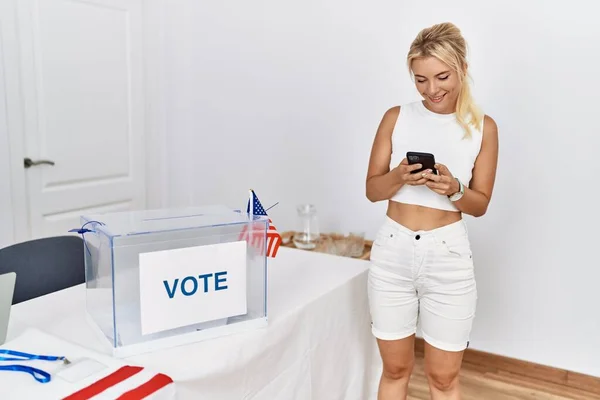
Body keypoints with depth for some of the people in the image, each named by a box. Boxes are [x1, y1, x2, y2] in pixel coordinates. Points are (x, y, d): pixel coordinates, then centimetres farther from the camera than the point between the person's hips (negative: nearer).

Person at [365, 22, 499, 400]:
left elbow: (480, 204, 2)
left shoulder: (483, 127, -1)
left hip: (448, 255, 0)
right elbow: (372, 190, 2)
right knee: (396, 369, 15)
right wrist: (399, 177, -19)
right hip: (392, 251, 1)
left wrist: (453, 189, -19)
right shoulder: (396, 117, 0)